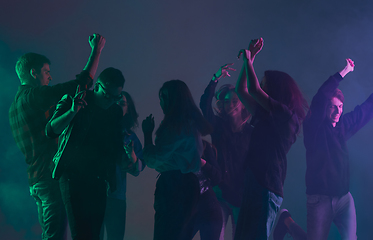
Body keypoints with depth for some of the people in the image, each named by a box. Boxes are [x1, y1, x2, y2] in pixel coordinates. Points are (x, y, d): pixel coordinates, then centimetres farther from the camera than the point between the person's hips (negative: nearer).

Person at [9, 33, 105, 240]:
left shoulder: (15, 104, 19)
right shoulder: (34, 95, -11)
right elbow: (83, 81, -12)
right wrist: (96, 49, -2)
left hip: (36, 178, 10)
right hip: (51, 175, -10)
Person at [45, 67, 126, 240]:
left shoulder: (115, 112, 10)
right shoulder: (72, 100, -2)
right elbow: (51, 131, -13)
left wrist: (126, 158, -6)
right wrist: (72, 111, -27)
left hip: (98, 179, 4)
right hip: (73, 174, -4)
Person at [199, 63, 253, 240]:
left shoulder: (250, 131, 4)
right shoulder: (218, 125, 3)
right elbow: (204, 105, -13)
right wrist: (215, 79, -23)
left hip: (242, 192, 1)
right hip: (220, 190, -1)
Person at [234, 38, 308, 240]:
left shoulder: (286, 115, -6)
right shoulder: (265, 115, 19)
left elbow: (253, 90, -13)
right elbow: (241, 91, 28)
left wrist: (248, 60, 3)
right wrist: (249, 59, 25)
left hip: (267, 188, -9)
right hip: (254, 185, 9)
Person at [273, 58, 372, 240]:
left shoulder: (343, 125, 8)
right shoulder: (313, 127, -9)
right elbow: (320, 98, -24)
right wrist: (344, 71, -22)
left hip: (344, 198, 5)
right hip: (320, 199, -5)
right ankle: (287, 221, 25)